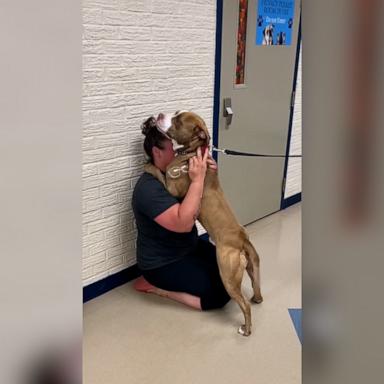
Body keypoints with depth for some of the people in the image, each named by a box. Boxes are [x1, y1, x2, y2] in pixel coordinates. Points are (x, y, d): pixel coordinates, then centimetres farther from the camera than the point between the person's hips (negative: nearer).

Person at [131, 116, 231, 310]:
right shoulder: (149, 188, -27)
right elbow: (183, 223, -37)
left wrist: (209, 174, -15)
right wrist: (197, 179, -38)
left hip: (190, 247, 9)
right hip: (163, 264, -8)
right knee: (220, 293, -12)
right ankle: (156, 286, -1)